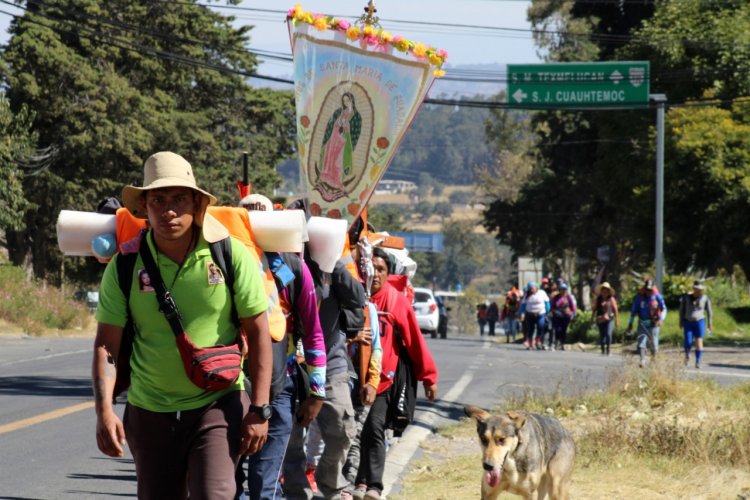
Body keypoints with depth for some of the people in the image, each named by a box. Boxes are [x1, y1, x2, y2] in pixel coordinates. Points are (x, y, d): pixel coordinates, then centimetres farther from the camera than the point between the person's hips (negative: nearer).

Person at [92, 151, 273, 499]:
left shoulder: (232, 255, -8)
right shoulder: (124, 266, -5)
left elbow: (258, 333, -3)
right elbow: (106, 345, -4)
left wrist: (259, 410, -7)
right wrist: (104, 410, -17)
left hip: (219, 406, -2)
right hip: (149, 413, 2)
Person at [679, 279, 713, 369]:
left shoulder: (705, 298, -3)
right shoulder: (686, 297, -3)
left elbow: (709, 311, 4)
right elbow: (682, 309, 5)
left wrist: (710, 324, 2)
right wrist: (681, 322, 6)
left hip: (700, 322, 0)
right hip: (688, 322, 0)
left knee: (699, 342, -8)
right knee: (688, 342, -8)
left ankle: (698, 362, -1)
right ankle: (687, 354, 24)